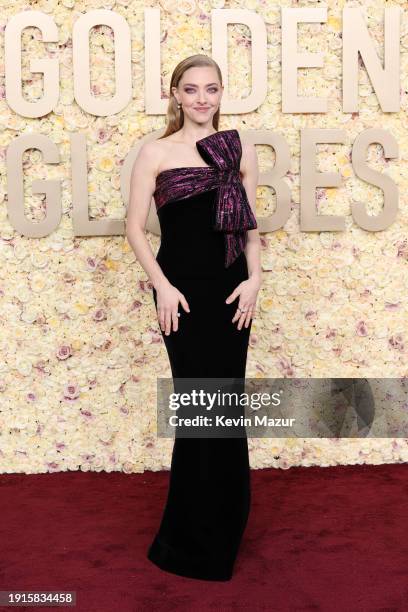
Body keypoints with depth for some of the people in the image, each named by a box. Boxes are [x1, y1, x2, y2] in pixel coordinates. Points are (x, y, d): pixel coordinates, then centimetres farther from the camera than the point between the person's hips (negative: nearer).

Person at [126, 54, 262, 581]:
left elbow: (250, 224, 9)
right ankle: (196, 541, 23)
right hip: (182, 289, -3)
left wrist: (254, 278, -4)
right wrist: (161, 285, -11)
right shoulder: (156, 151, 1)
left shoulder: (239, 149, 9)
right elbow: (135, 226, -2)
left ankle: (222, 522, 32)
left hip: (231, 289, 3)